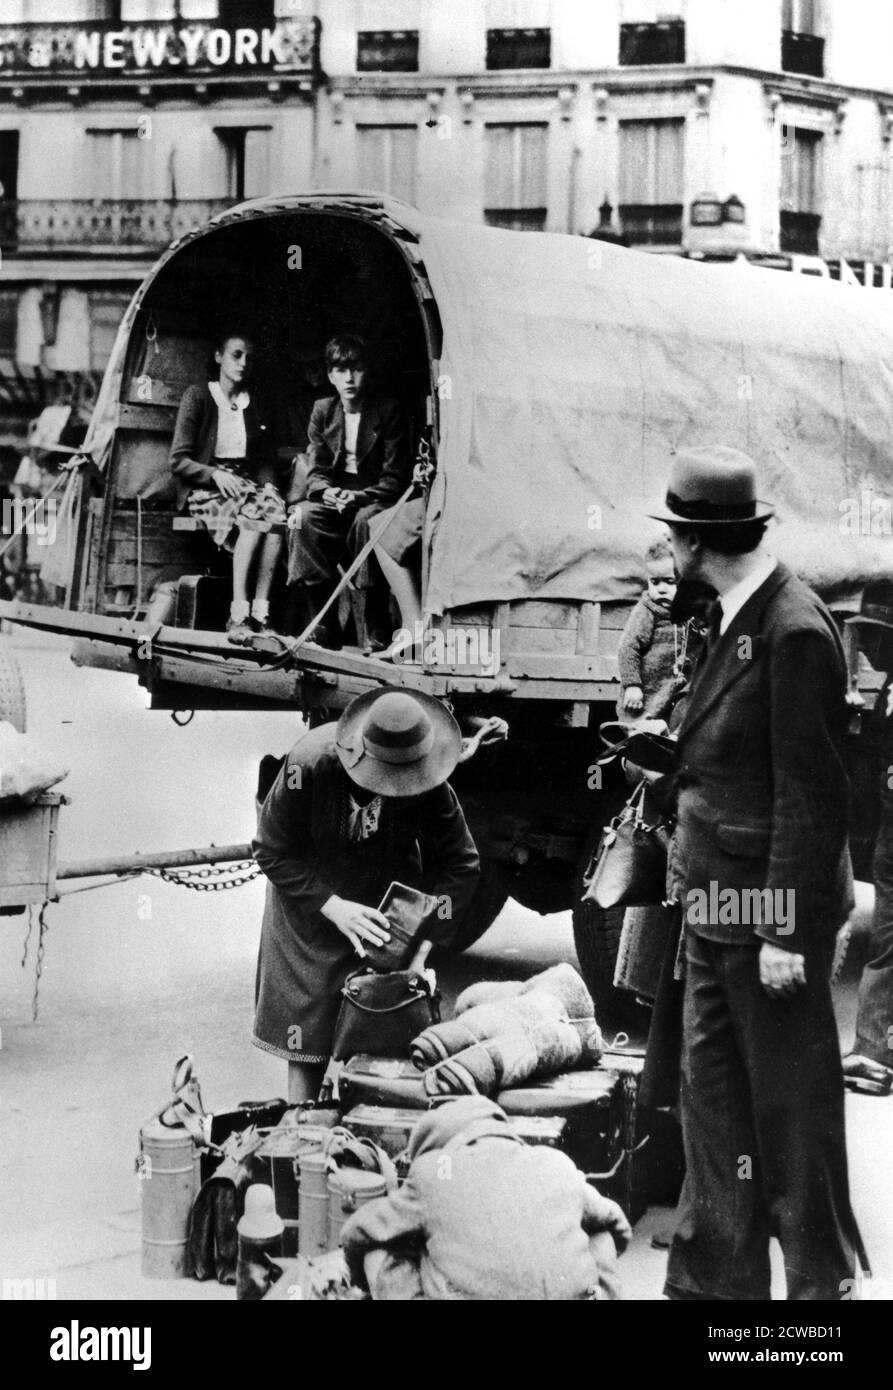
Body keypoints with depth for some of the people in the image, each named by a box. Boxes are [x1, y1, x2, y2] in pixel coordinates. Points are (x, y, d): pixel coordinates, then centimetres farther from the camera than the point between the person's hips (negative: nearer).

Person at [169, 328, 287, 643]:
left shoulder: (256, 406, 19)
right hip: (204, 487, -4)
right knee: (254, 515, -36)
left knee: (275, 509, -33)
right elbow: (178, 460, -2)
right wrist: (216, 474, -18)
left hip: (247, 483, 4)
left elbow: (266, 461, 20)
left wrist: (267, 484, -3)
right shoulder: (197, 397, 4)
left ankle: (260, 612, -39)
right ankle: (238, 613, -41)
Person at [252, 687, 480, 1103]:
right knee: (305, 1034, 0)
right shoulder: (309, 764, -30)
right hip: (311, 906, -1)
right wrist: (334, 908, -28)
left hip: (388, 906, 1)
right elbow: (271, 851, -19)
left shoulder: (430, 784, -24)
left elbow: (460, 865, -12)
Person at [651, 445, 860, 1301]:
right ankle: (717, 1279, 25)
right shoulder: (732, 620, 7)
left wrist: (787, 931, -19)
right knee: (713, 1093, 14)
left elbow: (810, 795, -19)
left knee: (791, 1103, 5)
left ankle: (818, 1278, 21)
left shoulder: (793, 630, -19)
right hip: (715, 908, 9)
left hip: (770, 909, -9)